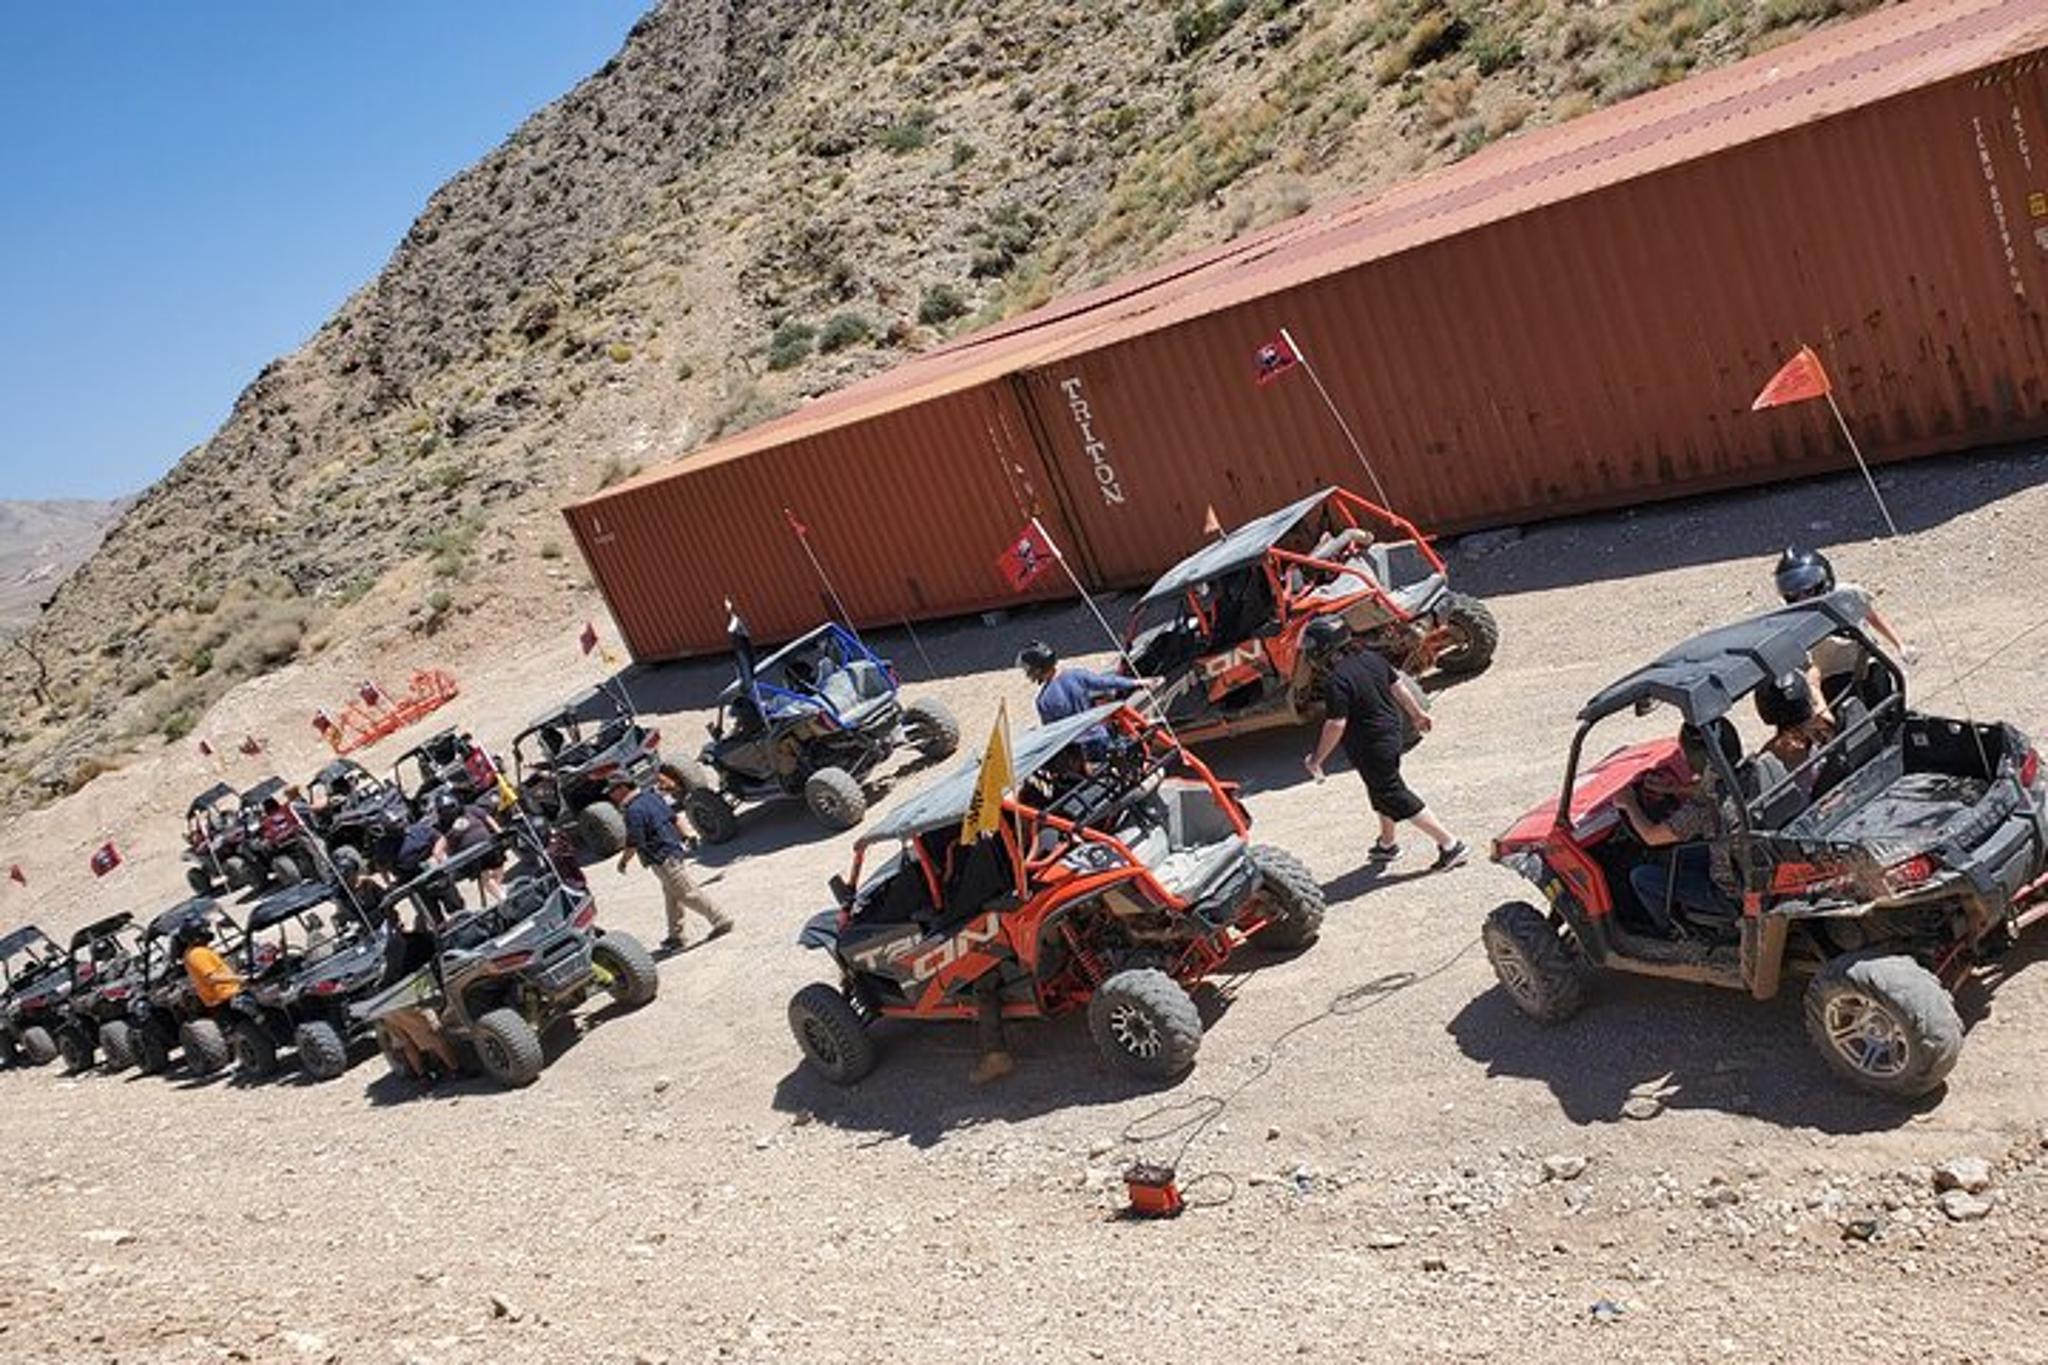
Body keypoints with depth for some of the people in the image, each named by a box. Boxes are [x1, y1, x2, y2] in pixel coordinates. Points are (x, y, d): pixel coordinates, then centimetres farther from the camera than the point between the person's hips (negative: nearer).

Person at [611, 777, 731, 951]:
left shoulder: (634, 810, -20)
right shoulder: (652, 797, 9)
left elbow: (634, 844, -21)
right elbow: (675, 818, 15)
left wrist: (623, 861, -5)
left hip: (662, 859, -10)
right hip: (674, 850, 10)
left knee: (688, 894, -2)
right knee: (671, 896, 17)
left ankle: (721, 921, 2)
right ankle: (676, 935, 25)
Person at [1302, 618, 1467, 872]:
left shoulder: (1338, 681, -26)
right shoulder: (1371, 656, -1)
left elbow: (1336, 725, -25)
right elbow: (1397, 687, 10)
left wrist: (1316, 759, -15)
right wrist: (1417, 713, 25)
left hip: (1371, 748, -9)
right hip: (1393, 731, 9)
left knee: (1395, 797, 2)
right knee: (1381, 790, 25)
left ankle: (1450, 844, 4)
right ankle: (1387, 844, 42)